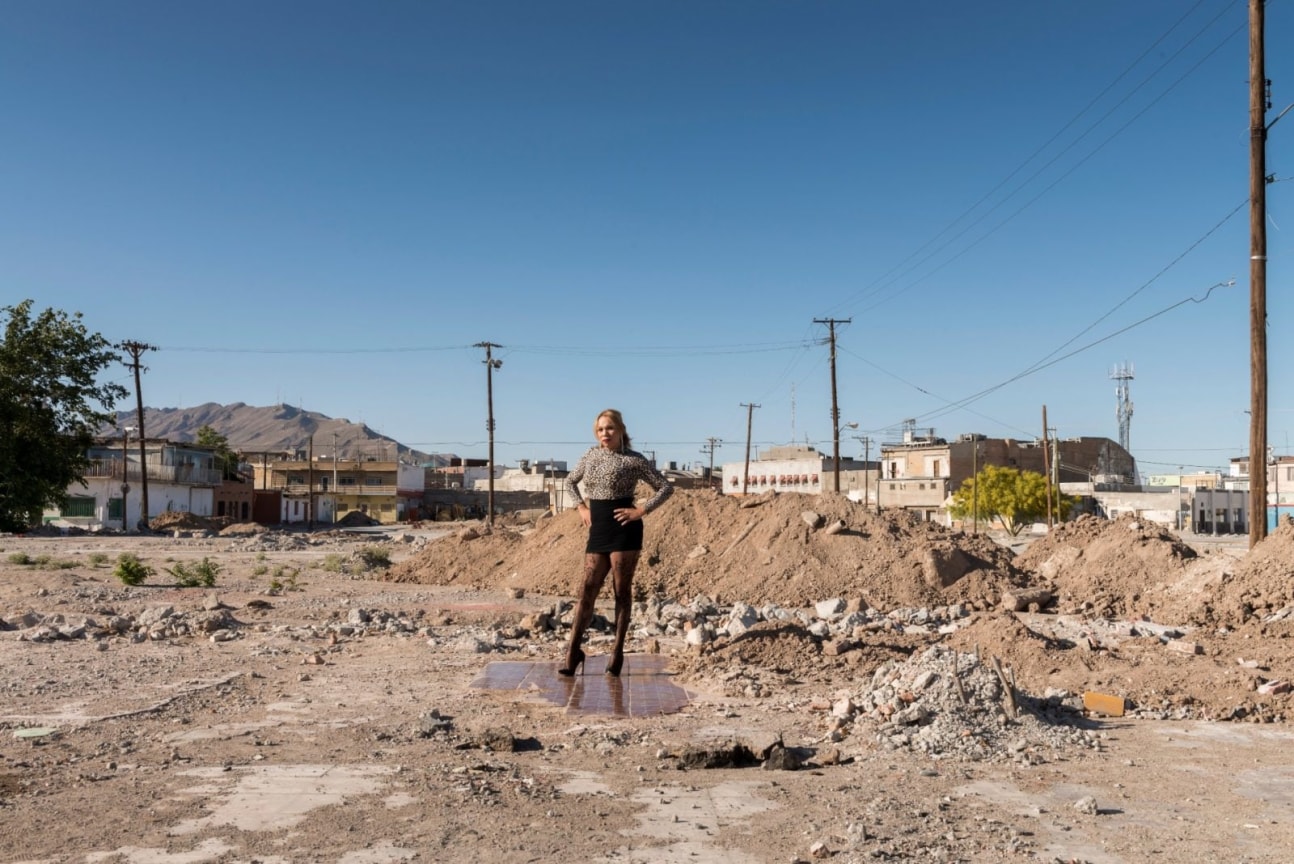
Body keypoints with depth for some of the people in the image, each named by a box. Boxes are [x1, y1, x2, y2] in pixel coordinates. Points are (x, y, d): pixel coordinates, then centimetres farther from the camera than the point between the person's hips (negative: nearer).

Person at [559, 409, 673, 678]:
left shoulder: (634, 460, -4)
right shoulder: (590, 456, 10)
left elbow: (665, 487, -2)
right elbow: (570, 481, 25)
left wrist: (640, 511, -10)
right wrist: (581, 508, 11)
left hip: (624, 530, -4)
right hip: (598, 530, 4)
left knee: (622, 591, 1)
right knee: (587, 590, 1)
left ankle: (618, 652, 11)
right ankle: (573, 651, 5)